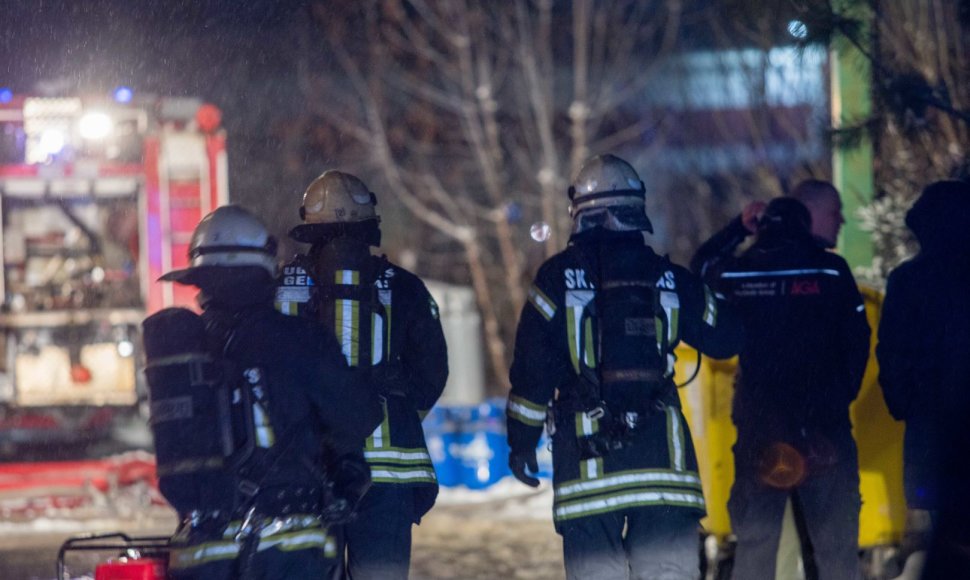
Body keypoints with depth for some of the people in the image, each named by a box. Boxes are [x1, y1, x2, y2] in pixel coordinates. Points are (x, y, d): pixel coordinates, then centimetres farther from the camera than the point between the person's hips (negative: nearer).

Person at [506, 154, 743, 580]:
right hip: (662, 447, 2)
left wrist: (521, 442, 8)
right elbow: (725, 338, 17)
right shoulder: (670, 279, 6)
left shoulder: (558, 277, 0)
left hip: (586, 457, -1)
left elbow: (532, 371, 0)